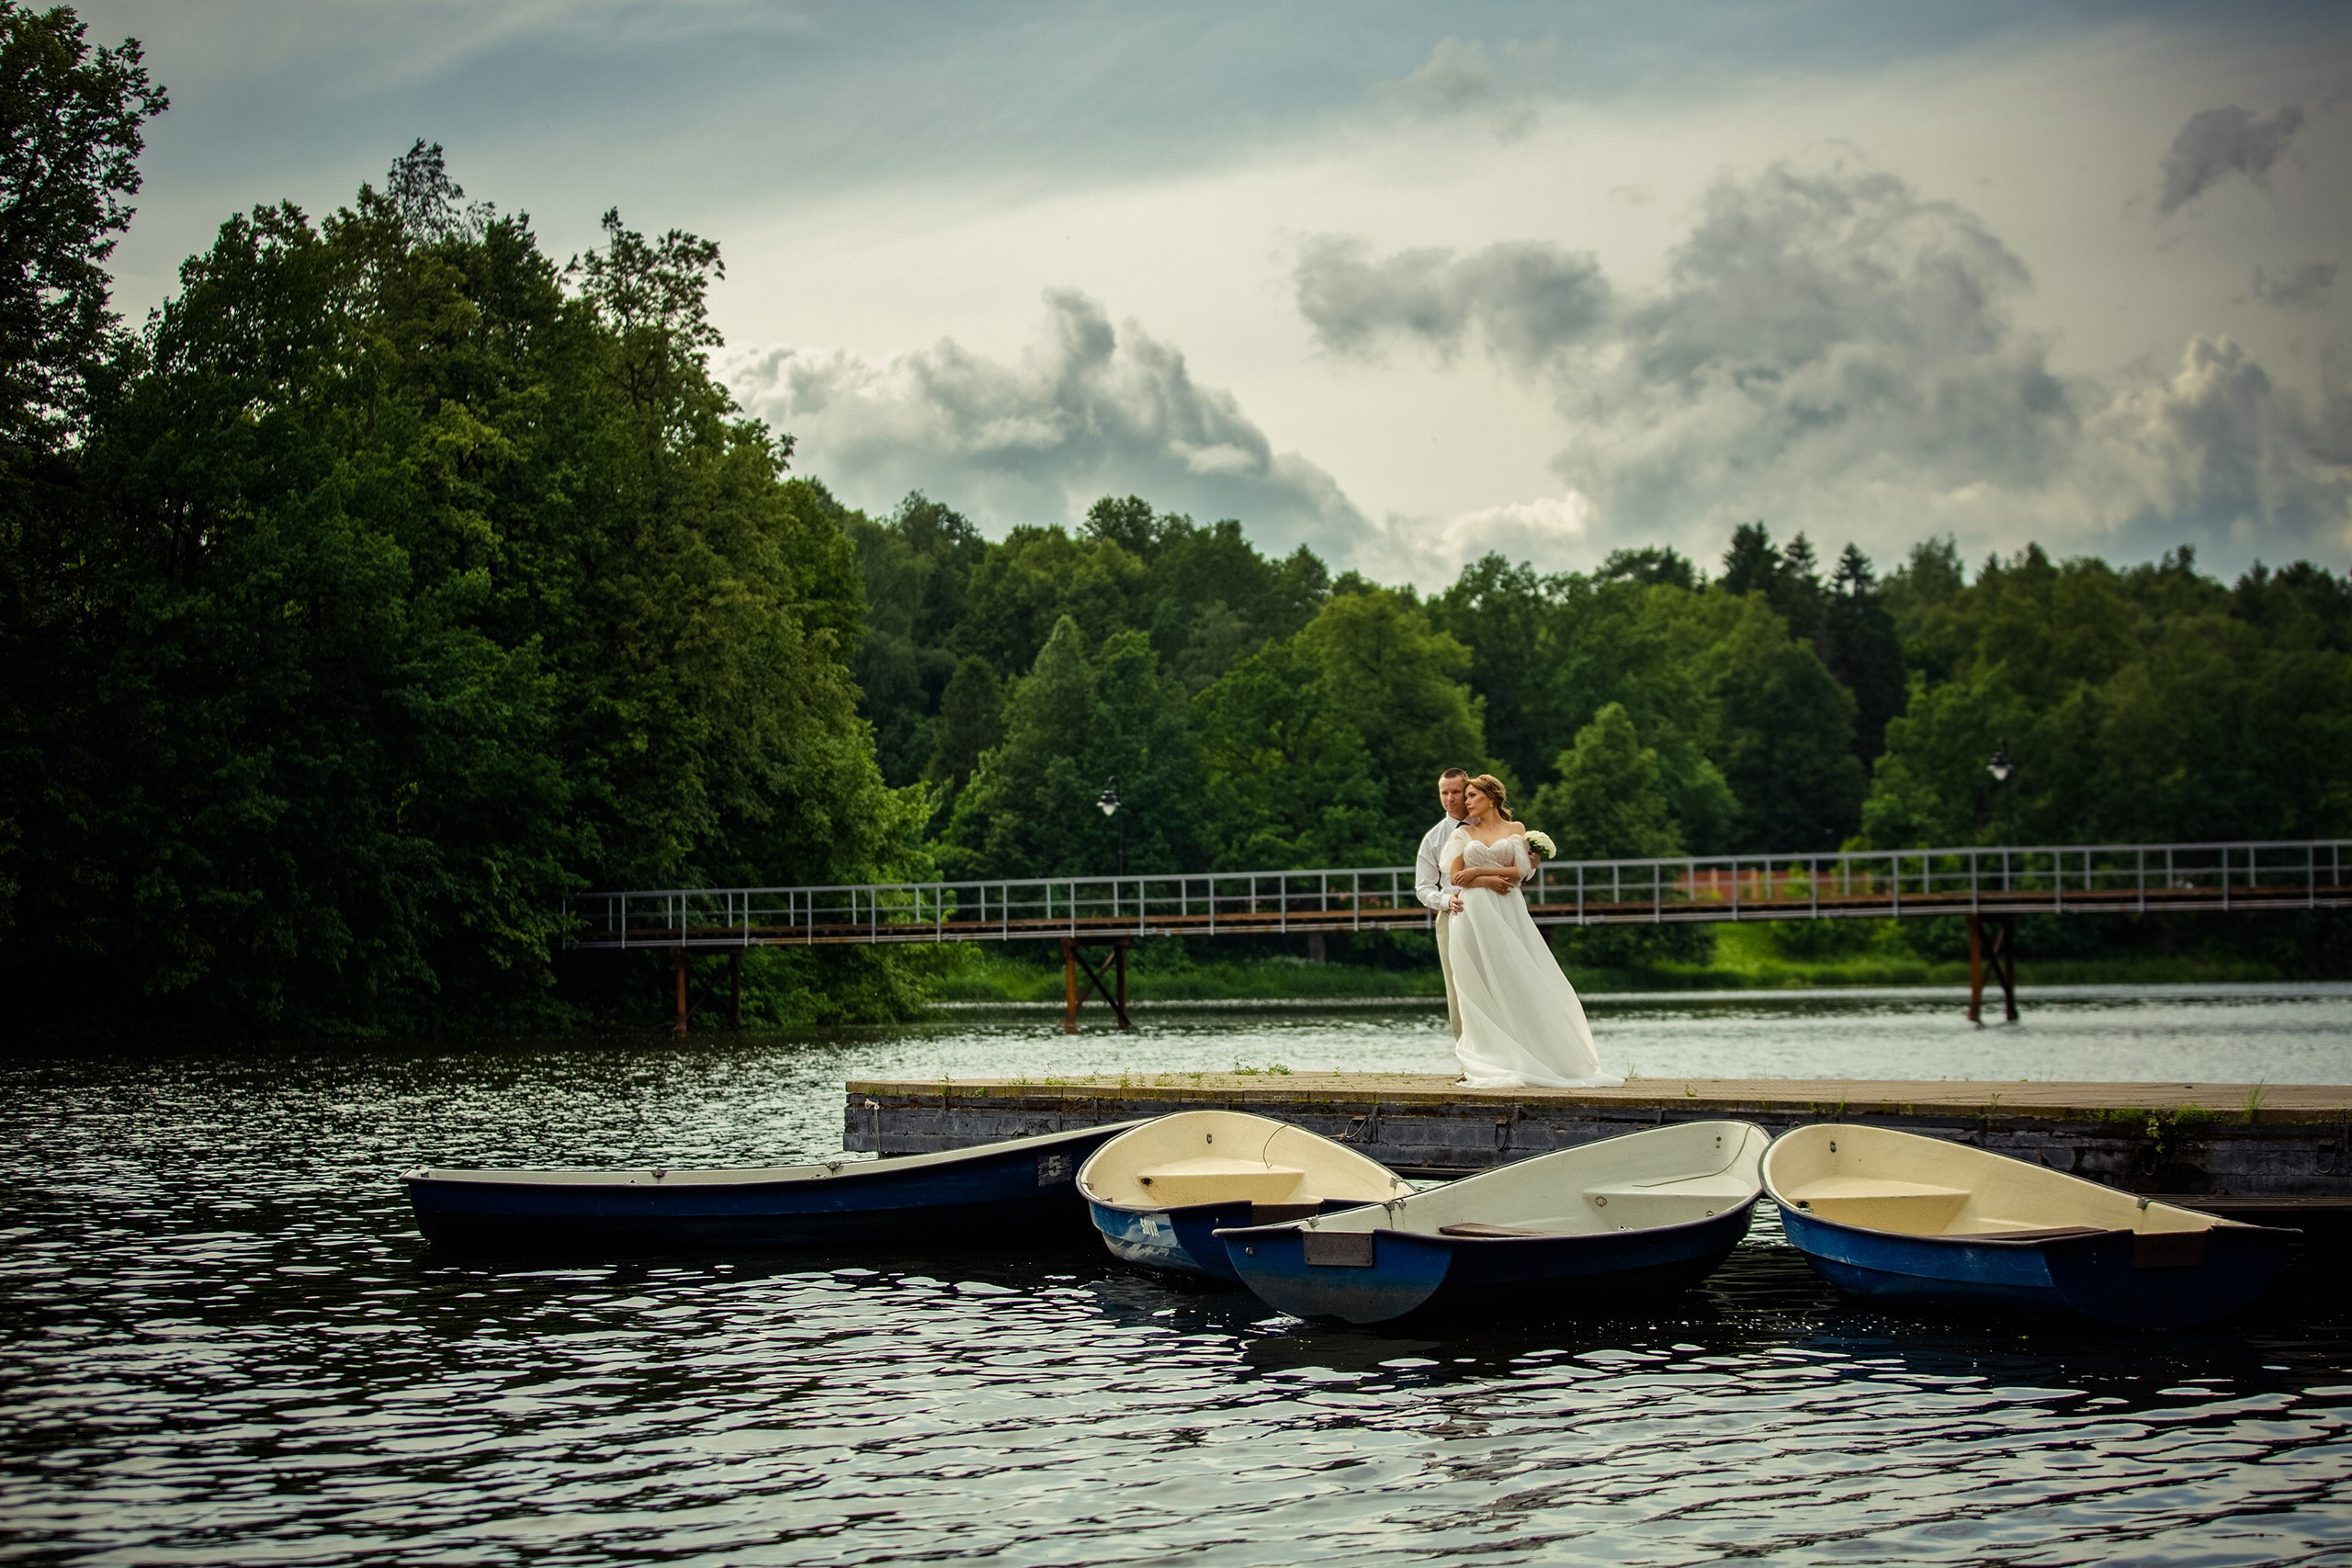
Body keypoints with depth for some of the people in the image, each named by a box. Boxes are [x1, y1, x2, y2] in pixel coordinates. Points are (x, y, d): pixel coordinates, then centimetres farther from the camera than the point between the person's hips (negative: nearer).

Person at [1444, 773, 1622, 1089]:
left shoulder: (1515, 829, 10)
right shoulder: (1463, 834, 13)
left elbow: (1519, 871, -2)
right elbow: (1454, 877, 3)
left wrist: (1477, 871, -6)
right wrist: (1488, 880, -10)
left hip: (1507, 913, -1)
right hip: (1474, 916, 1)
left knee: (1516, 984, -5)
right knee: (1481, 989, -4)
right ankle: (1488, 1061, -6)